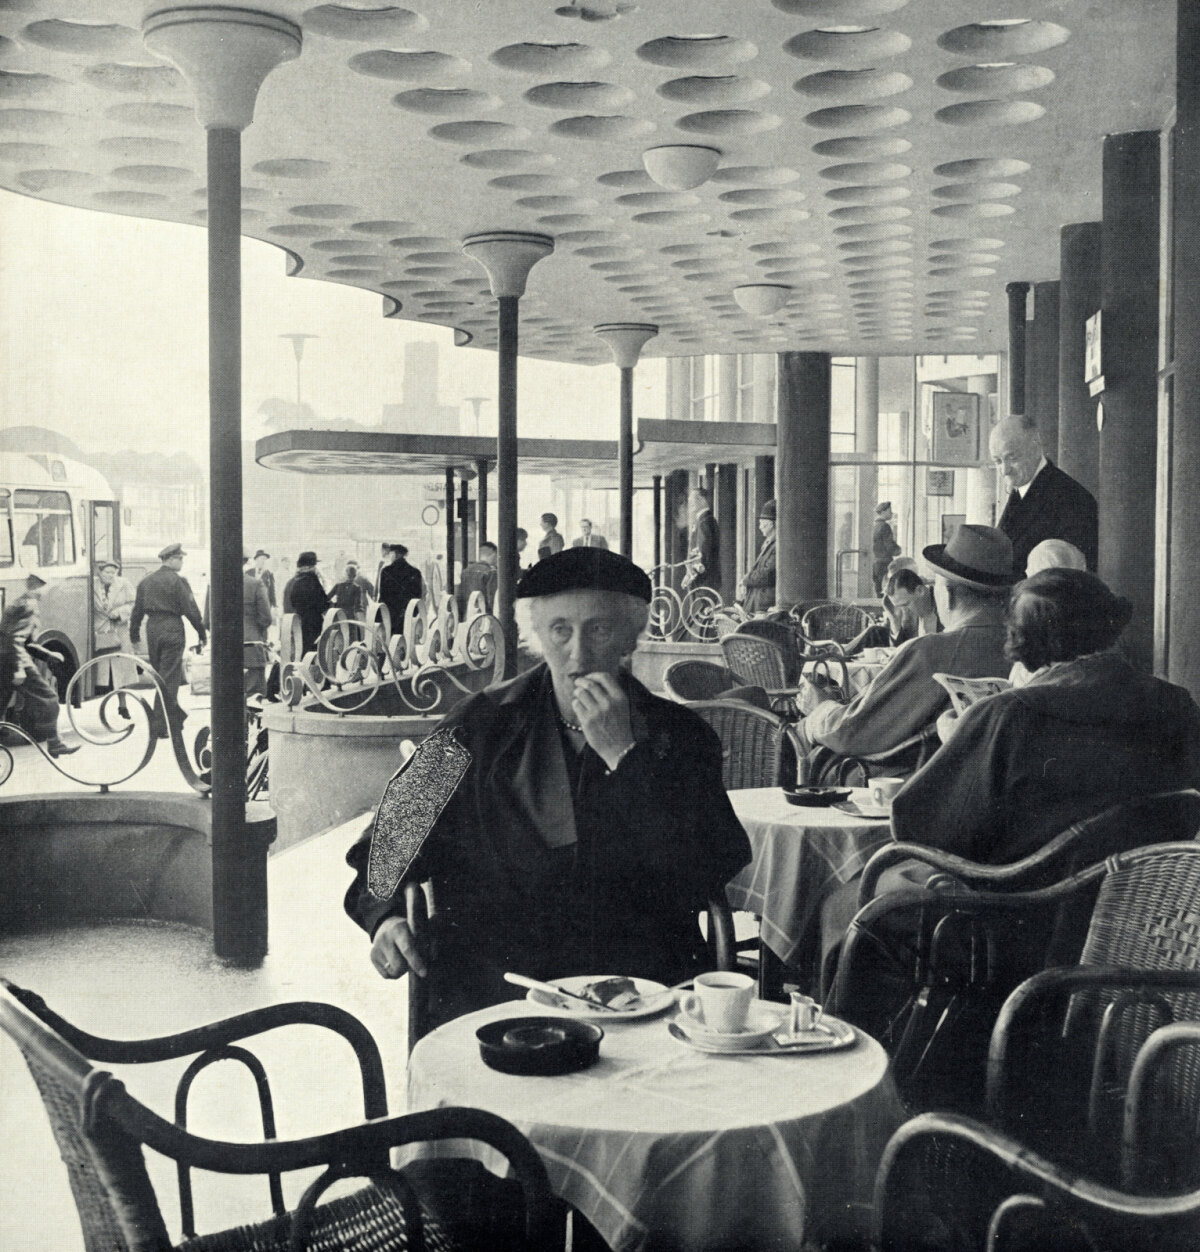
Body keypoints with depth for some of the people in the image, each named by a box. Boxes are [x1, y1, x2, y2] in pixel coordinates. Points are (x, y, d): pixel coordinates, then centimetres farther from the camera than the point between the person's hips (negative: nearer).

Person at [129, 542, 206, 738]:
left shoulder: (146, 581, 10)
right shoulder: (177, 581, -9)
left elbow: (137, 611, 13)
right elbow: (191, 610, -10)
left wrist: (134, 636, 21)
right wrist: (202, 633, -2)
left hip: (152, 629, 6)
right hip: (172, 630, -6)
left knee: (159, 676, 17)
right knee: (168, 679, -3)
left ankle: (177, 716, 29)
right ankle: (161, 726, -4)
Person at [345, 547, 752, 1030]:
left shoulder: (678, 735, 6)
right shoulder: (483, 727, 6)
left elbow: (711, 874, -8)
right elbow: (387, 841, 13)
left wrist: (623, 754, -11)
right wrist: (384, 917, -7)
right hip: (496, 986, -1)